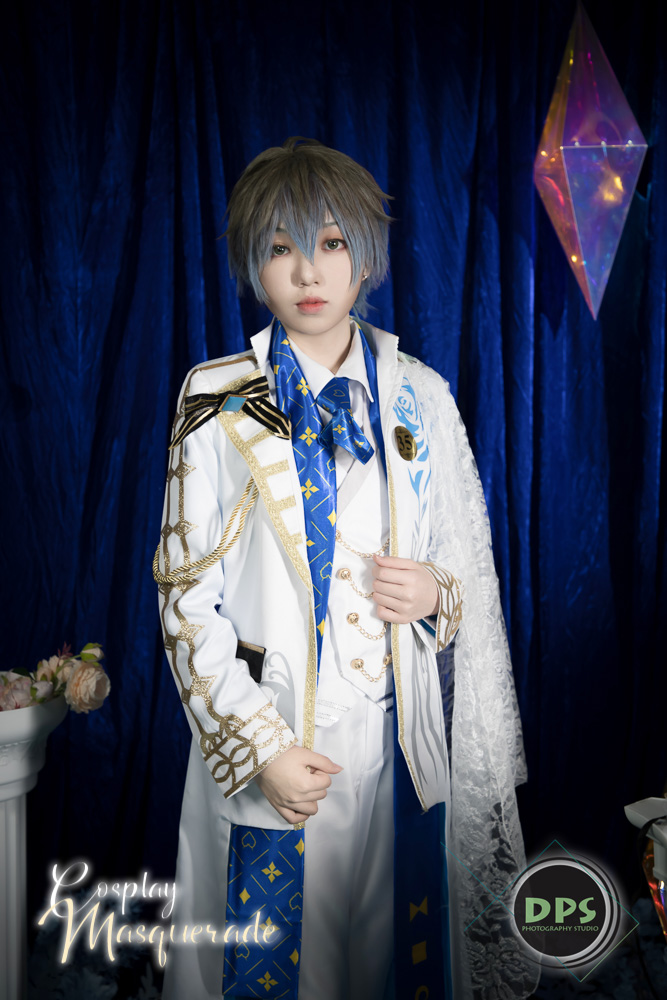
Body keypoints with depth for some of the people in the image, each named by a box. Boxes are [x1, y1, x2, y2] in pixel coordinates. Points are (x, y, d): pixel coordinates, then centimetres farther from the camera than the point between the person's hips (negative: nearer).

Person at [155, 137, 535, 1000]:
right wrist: (261, 746, -13)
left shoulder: (420, 397, 3)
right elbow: (185, 595, -6)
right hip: (264, 745, -2)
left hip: (397, 736, 2)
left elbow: (472, 562, 11)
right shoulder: (219, 402, -5)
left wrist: (438, 591, -12)